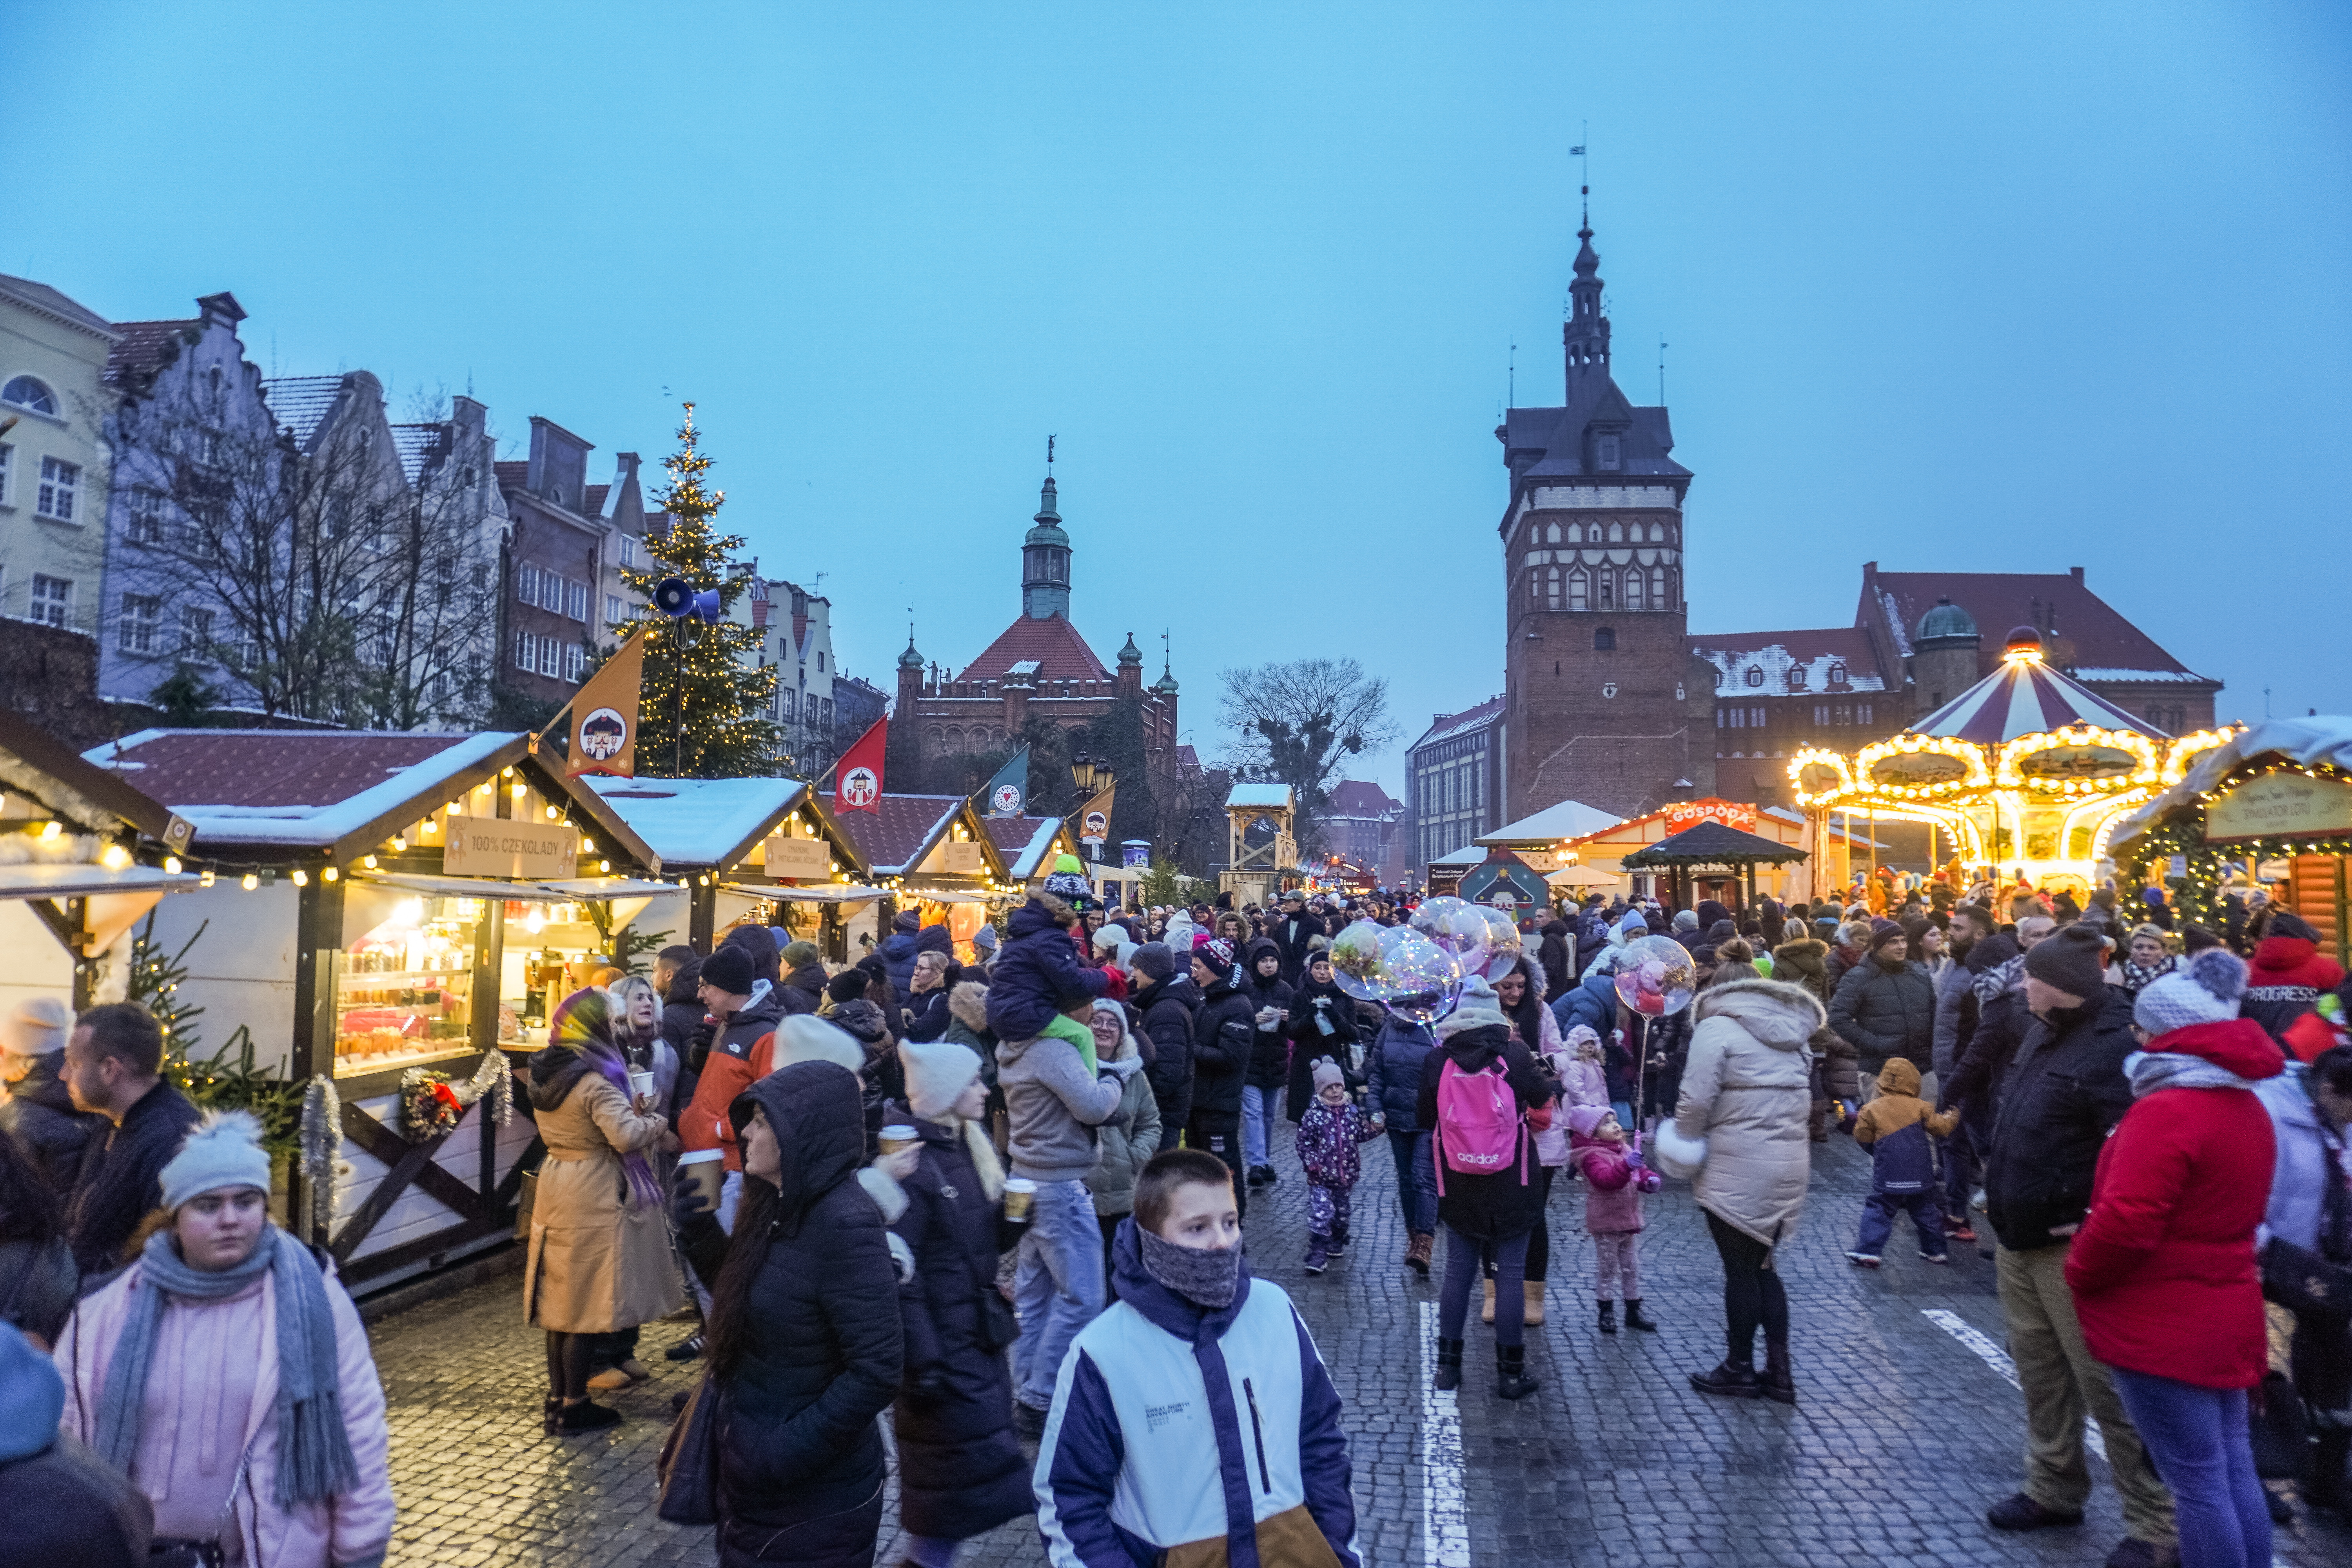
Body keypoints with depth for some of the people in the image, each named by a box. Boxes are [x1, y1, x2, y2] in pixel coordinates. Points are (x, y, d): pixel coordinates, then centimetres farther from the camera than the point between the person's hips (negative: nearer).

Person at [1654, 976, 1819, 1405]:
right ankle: (1779, 1373, 17)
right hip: (1791, 1162, 7)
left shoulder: (1716, 1028, -9)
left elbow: (1696, 1100, -14)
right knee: (1763, 1267, 16)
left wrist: (1682, 1144, 1)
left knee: (1740, 1271, 5)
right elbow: (1802, 1101, 14)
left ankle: (1740, 1369, 17)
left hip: (1739, 1169, -7)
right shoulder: (1792, 1033, 15)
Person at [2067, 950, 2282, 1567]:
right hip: (2229, 1313, 9)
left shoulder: (2166, 1112, -22)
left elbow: (2125, 1223, -28)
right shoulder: (2247, 1106, 9)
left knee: (2197, 1480, 0)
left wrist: (2080, 1272, -10)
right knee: (2234, 1468, 17)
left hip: (2165, 1327, -9)